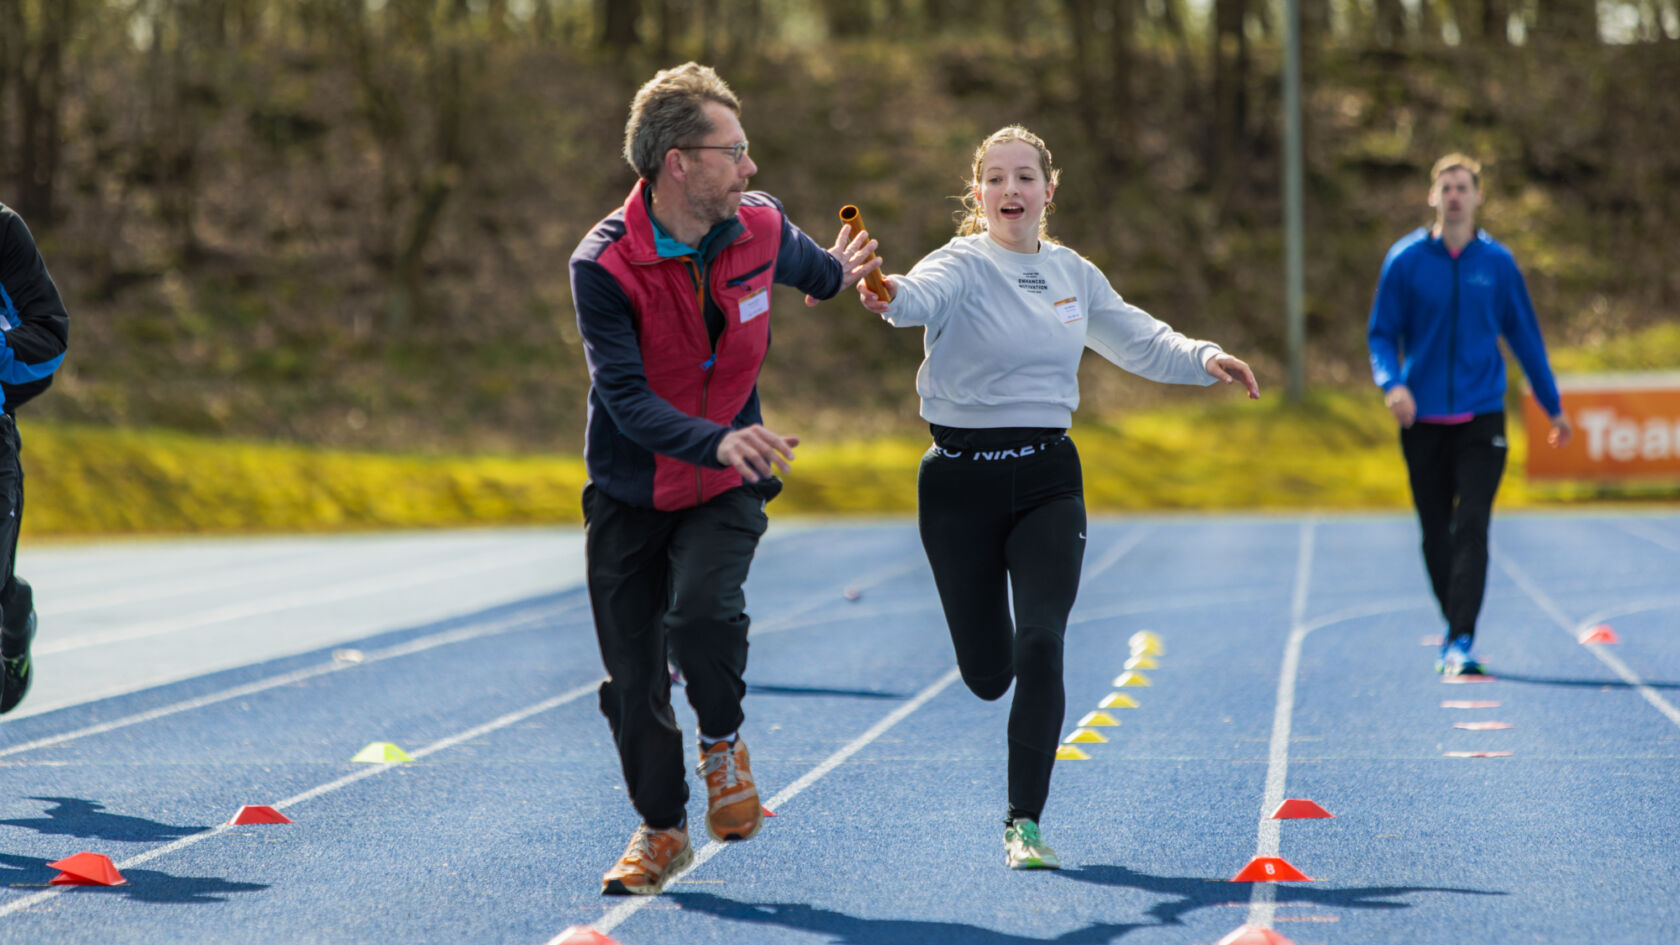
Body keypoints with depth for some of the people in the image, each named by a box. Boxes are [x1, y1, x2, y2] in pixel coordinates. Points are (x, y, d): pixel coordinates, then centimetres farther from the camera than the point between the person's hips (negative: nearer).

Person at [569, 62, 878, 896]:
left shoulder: (759, 227, -10)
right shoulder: (603, 265, -23)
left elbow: (805, 264, 18)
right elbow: (627, 398, -31)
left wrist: (836, 274, 37)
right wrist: (719, 441, -46)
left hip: (724, 489, 1)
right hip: (629, 493, -1)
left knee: (702, 610, -27)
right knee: (631, 677, 3)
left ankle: (722, 744, 2)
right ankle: (661, 830, 24)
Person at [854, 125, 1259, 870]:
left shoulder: (1073, 273, 8)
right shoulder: (962, 266, -9)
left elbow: (1139, 340, 20)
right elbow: (922, 296, -33)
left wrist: (1203, 358, 2)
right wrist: (889, 297, -56)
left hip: (1047, 479, 3)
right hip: (962, 482, -3)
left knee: (1040, 646, -15)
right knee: (987, 674, 3)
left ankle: (1024, 822, -8)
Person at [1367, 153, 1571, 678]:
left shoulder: (1497, 262, 4)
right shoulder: (1405, 259, 1)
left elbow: (1524, 336, 12)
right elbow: (1382, 334, 3)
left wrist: (1553, 407, 15)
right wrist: (1392, 382, -17)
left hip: (1481, 418, -1)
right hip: (1423, 419, 1)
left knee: (1471, 527, -13)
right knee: (1436, 534, 7)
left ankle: (1461, 643, -15)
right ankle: (1455, 627, 26)